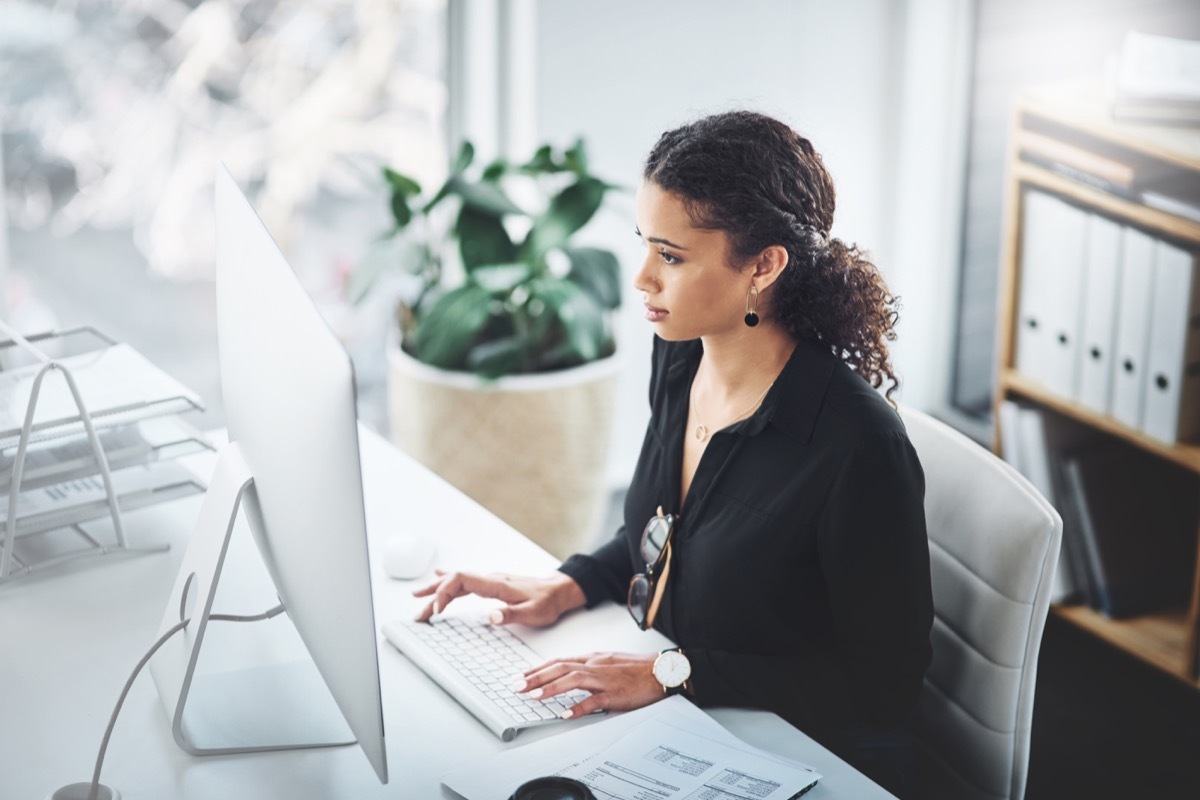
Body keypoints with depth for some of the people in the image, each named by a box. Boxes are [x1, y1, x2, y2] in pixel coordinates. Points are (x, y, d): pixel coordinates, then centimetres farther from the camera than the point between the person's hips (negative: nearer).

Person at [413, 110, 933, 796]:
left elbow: (885, 681, -20)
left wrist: (673, 674, -22)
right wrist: (568, 585, 1)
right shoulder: (682, 360, -1)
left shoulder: (857, 445, -26)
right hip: (664, 724, 7)